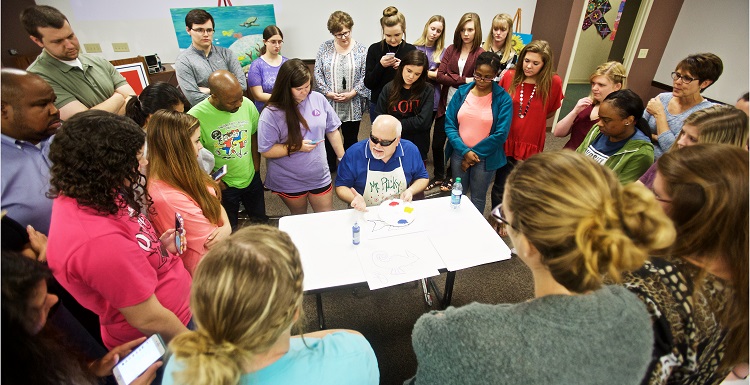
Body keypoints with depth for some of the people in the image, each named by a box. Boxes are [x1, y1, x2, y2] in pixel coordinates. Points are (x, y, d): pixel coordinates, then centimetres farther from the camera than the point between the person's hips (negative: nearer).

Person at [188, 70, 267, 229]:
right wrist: (215, 183, -15)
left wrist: (256, 166, 1)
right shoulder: (195, 117, -27)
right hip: (222, 185, -3)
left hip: (252, 179, 4)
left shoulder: (247, 104, -16)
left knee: (261, 220, 26)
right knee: (229, 229, 21)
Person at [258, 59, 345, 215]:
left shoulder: (318, 99, -7)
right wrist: (296, 147, -21)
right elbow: (266, 151, -15)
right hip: (289, 182, -2)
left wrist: (343, 159, 6)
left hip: (319, 175, 2)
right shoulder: (271, 114, -16)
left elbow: (332, 131, 4)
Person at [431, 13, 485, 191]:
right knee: (437, 143, 7)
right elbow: (440, 76, -7)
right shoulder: (451, 49, 3)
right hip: (446, 105, 3)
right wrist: (464, 79, -15)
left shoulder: (480, 54, -6)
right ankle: (439, 176, 29)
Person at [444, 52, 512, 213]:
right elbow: (449, 124, -6)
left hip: (486, 158, -2)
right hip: (459, 154, 2)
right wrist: (464, 151, -16)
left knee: (478, 198, 14)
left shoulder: (503, 99, -10)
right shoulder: (462, 92, -3)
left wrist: (475, 153, -13)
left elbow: (501, 134, -14)